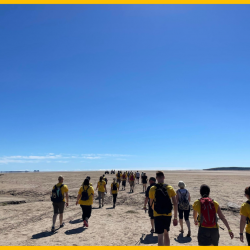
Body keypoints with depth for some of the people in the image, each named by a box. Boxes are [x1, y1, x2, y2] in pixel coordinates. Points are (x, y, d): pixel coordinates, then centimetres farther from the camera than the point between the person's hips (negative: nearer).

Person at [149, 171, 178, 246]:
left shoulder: (152, 189, -6)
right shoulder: (170, 188, -2)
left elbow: (151, 204, 4)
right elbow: (175, 204, -4)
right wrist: (175, 217, 2)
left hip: (158, 215, -3)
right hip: (168, 215, 3)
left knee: (160, 236, 1)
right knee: (166, 234, 23)